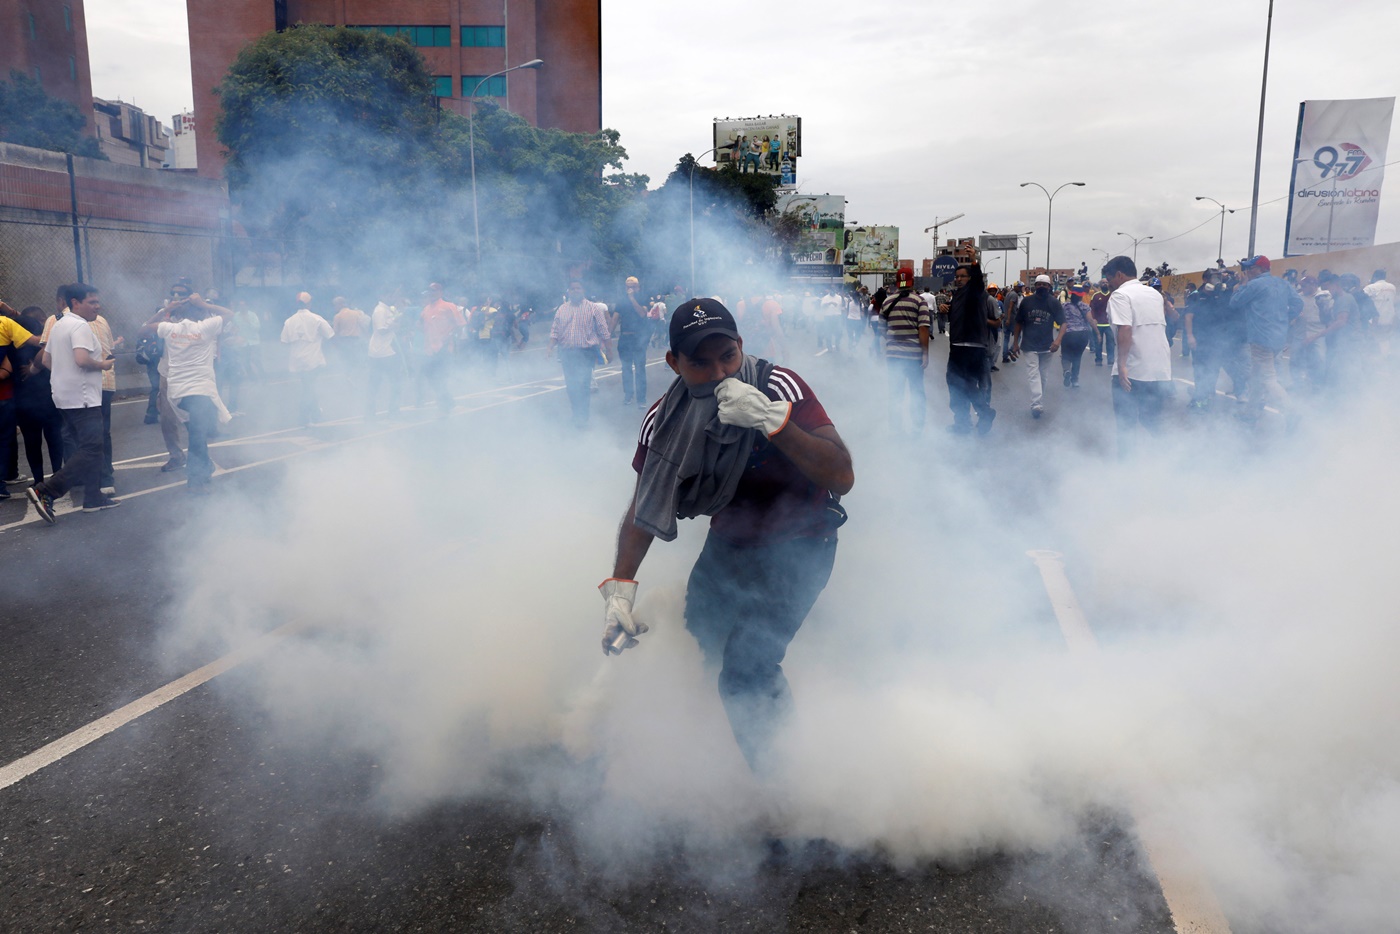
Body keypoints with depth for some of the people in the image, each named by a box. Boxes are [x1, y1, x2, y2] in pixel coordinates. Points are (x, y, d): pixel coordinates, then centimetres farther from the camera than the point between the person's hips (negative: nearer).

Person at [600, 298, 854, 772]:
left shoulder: (778, 387, -26)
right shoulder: (664, 421, -13)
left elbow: (842, 478, -32)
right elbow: (643, 508, -1)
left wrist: (772, 420, -42)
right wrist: (619, 589, -10)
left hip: (799, 543, -5)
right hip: (728, 541, 6)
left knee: (744, 676, -18)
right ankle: (778, 701, 47)